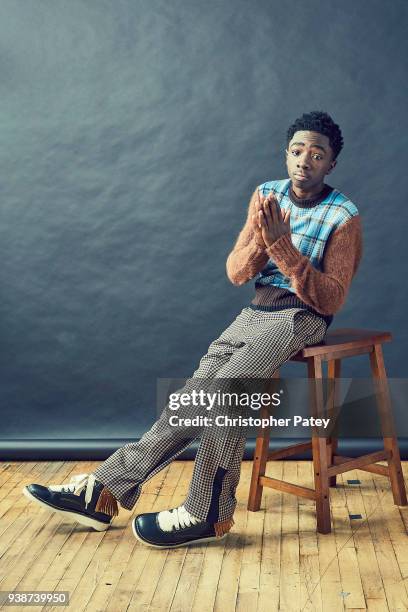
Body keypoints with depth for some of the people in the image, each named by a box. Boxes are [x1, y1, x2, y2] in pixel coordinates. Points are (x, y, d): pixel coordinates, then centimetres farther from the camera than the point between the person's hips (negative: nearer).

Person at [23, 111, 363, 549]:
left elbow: (331, 300, -14)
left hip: (300, 317, -5)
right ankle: (102, 492, -9)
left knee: (226, 390, -27)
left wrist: (282, 245, -23)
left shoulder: (344, 217, -7)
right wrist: (261, 239, -18)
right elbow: (236, 273, 3)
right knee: (194, 397, -8)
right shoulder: (266, 196, 8)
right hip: (255, 312, 5)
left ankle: (207, 516, -16)